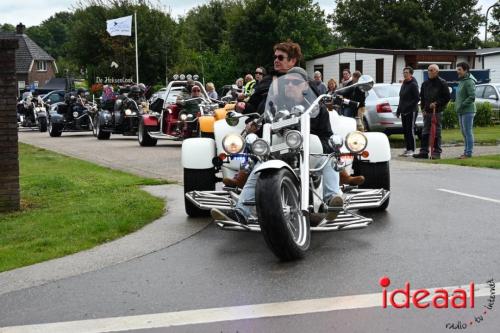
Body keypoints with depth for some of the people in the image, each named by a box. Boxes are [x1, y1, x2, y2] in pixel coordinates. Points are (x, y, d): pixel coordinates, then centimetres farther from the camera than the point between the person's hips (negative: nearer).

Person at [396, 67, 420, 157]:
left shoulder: (413, 85, -10)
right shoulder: (404, 84, 17)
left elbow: (417, 99, -15)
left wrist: (408, 107, -19)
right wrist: (399, 110, 17)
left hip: (411, 111, -9)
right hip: (404, 111, 9)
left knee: (410, 130, -7)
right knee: (405, 130, 9)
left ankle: (411, 150, -4)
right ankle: (408, 149, 15)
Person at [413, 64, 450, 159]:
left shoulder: (442, 83, -4)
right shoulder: (425, 83, 13)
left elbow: (447, 97, -6)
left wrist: (436, 103, -14)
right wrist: (423, 108, 9)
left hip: (437, 112, -6)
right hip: (427, 112, 6)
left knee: (437, 132, -2)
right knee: (425, 132, 6)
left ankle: (437, 152, 3)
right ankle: (424, 152, 9)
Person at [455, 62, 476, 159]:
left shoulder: (469, 82, -13)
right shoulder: (461, 81, 17)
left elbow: (472, 97, -20)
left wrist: (461, 105, -18)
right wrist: (457, 106, 12)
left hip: (468, 111, -10)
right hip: (461, 112, 10)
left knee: (468, 132, -6)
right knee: (464, 133, 12)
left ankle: (468, 153, -3)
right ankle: (466, 152, 19)